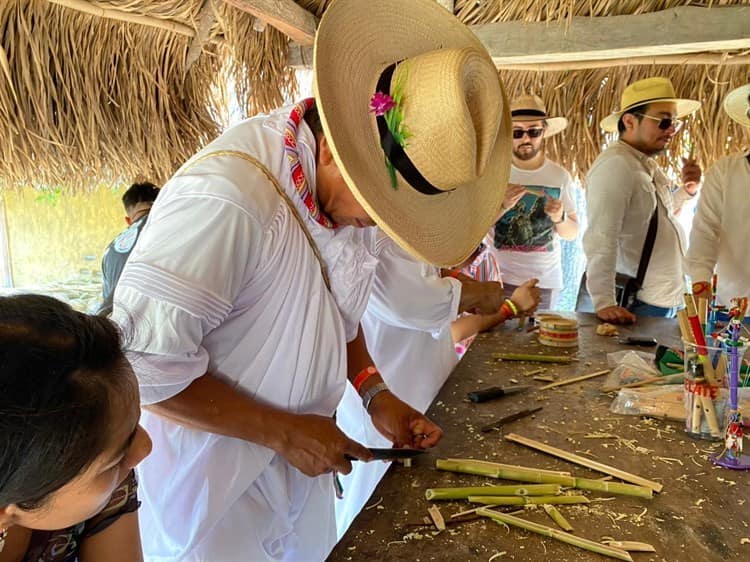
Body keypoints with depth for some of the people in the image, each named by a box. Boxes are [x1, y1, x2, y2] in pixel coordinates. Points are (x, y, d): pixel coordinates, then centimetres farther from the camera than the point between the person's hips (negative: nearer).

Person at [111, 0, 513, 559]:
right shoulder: (226, 197, -33)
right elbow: (142, 365, -29)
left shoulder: (347, 189, -7)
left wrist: (374, 393, -3)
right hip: (214, 485, -6)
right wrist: (283, 430, -21)